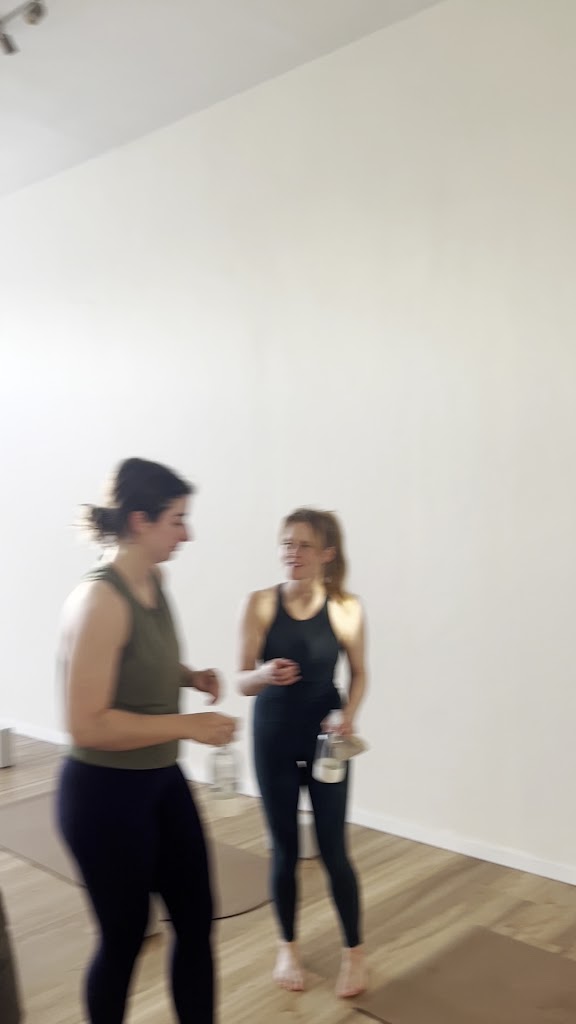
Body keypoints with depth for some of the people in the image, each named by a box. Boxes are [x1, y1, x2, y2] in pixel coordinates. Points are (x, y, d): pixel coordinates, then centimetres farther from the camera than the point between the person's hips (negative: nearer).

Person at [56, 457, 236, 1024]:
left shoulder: (153, 583, 2)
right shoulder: (100, 599, -24)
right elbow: (88, 725, -26)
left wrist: (190, 677, 1)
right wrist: (190, 726, -23)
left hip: (163, 781, 8)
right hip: (106, 793, -8)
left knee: (195, 919, 16)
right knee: (124, 938, 12)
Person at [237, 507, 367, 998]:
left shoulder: (346, 608, -11)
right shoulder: (261, 604, -12)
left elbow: (359, 673, 3)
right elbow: (243, 682, -9)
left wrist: (349, 715, -14)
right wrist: (264, 674, -31)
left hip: (325, 739, 0)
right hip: (274, 739, 1)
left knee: (333, 851, 8)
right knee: (285, 851, 13)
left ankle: (354, 951, 31)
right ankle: (289, 946, 36)